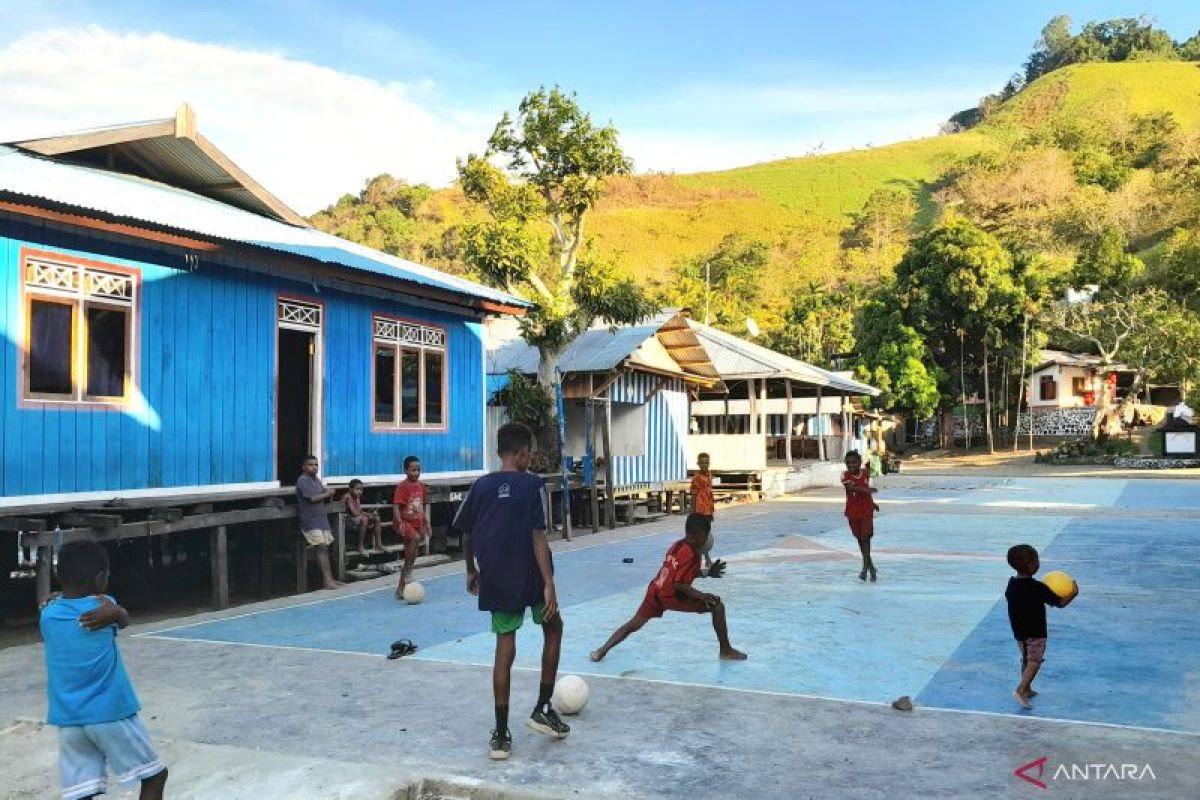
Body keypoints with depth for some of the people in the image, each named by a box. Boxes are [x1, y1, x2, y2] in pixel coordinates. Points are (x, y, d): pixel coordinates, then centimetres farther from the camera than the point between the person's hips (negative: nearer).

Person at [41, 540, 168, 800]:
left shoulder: (47, 615, 2)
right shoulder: (103, 605, -4)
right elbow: (125, 619, 13)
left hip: (68, 722, 4)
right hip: (111, 713, -4)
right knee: (155, 775, 11)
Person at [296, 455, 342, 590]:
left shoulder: (316, 479, 16)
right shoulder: (302, 480, -11)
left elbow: (324, 493, 18)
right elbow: (312, 498, -19)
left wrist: (328, 493, -4)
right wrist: (327, 494, -5)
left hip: (321, 518, 8)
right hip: (310, 520, -8)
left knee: (325, 548, 7)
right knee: (321, 547, -16)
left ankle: (330, 578, 9)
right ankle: (327, 580, -18)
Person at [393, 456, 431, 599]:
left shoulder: (421, 486, 7)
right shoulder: (402, 486, -12)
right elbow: (396, 506, -18)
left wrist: (426, 524, 16)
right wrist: (400, 522, -31)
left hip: (417, 524, 7)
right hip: (405, 523, -7)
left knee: (410, 558, 9)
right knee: (415, 538, -36)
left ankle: (400, 589, 18)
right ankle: (408, 571, -24)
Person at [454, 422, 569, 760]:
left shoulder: (481, 486, 3)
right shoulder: (532, 484, -10)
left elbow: (466, 535, 9)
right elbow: (538, 537, -16)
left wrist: (471, 571, 24)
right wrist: (549, 584, -17)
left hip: (497, 581, 3)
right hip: (530, 578, -3)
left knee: (505, 650, 9)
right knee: (553, 628, 22)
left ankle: (501, 734, 9)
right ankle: (543, 709, 21)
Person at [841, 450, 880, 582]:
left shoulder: (866, 474, -1)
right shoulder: (845, 475, -9)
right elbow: (850, 487, -28)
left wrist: (873, 503, 24)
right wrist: (865, 489, -39)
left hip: (866, 511, 0)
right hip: (852, 512, 0)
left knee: (865, 538, -7)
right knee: (860, 539, 10)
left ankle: (865, 567, -7)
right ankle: (870, 566, 24)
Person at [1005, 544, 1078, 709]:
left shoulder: (1012, 584, -2)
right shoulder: (1038, 588, -22)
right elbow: (1060, 603, -17)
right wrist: (1074, 592, -1)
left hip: (1019, 631, 7)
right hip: (1035, 633, -7)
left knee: (1026, 660, 21)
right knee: (1034, 662, -1)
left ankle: (1027, 689, 32)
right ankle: (1020, 690, -14)